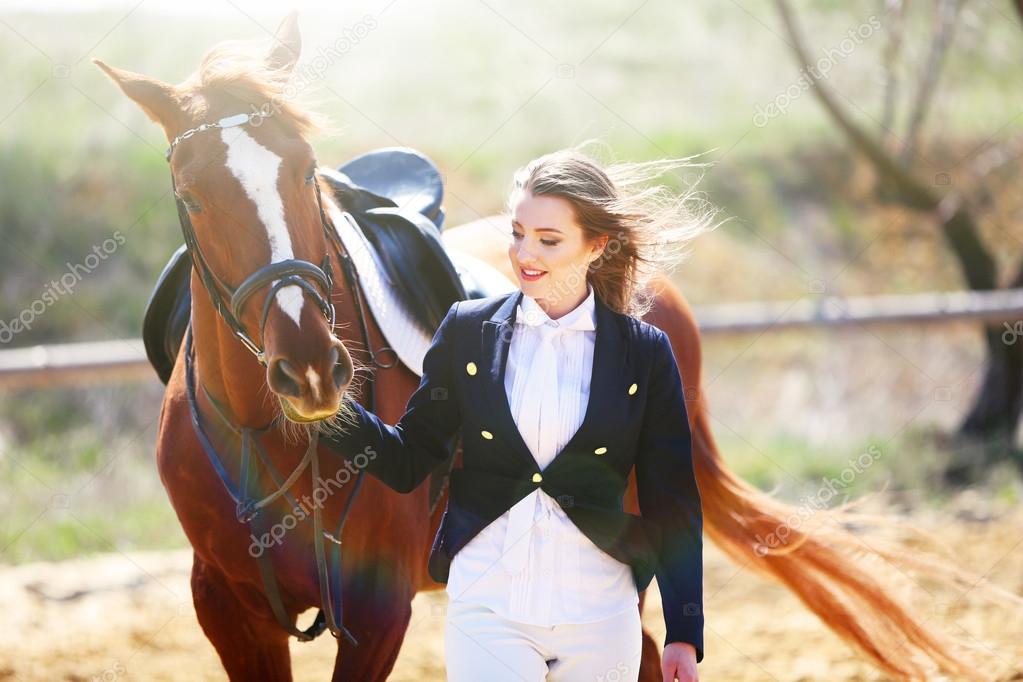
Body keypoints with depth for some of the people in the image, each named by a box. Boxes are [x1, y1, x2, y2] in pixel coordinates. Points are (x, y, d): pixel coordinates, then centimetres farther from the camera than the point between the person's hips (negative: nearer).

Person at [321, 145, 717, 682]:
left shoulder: (644, 352, 2)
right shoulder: (468, 330, 5)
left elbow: (672, 505, 3)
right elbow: (407, 463, 7)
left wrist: (684, 636, -1)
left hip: (599, 615, 0)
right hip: (487, 607, 0)